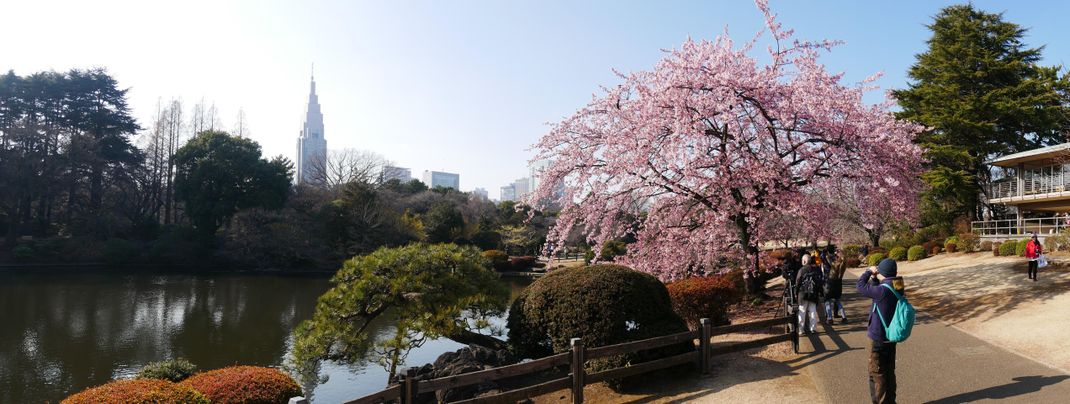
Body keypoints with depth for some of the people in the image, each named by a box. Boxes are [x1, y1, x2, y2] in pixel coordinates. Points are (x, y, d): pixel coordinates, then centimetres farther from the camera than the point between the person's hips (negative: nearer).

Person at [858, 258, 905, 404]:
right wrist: (874, 278, 7)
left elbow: (860, 286, -15)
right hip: (891, 336, 8)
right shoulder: (897, 289, 0)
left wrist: (869, 271, -3)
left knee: (877, 373, 5)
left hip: (878, 338, -8)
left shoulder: (882, 290, -26)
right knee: (889, 371, 21)